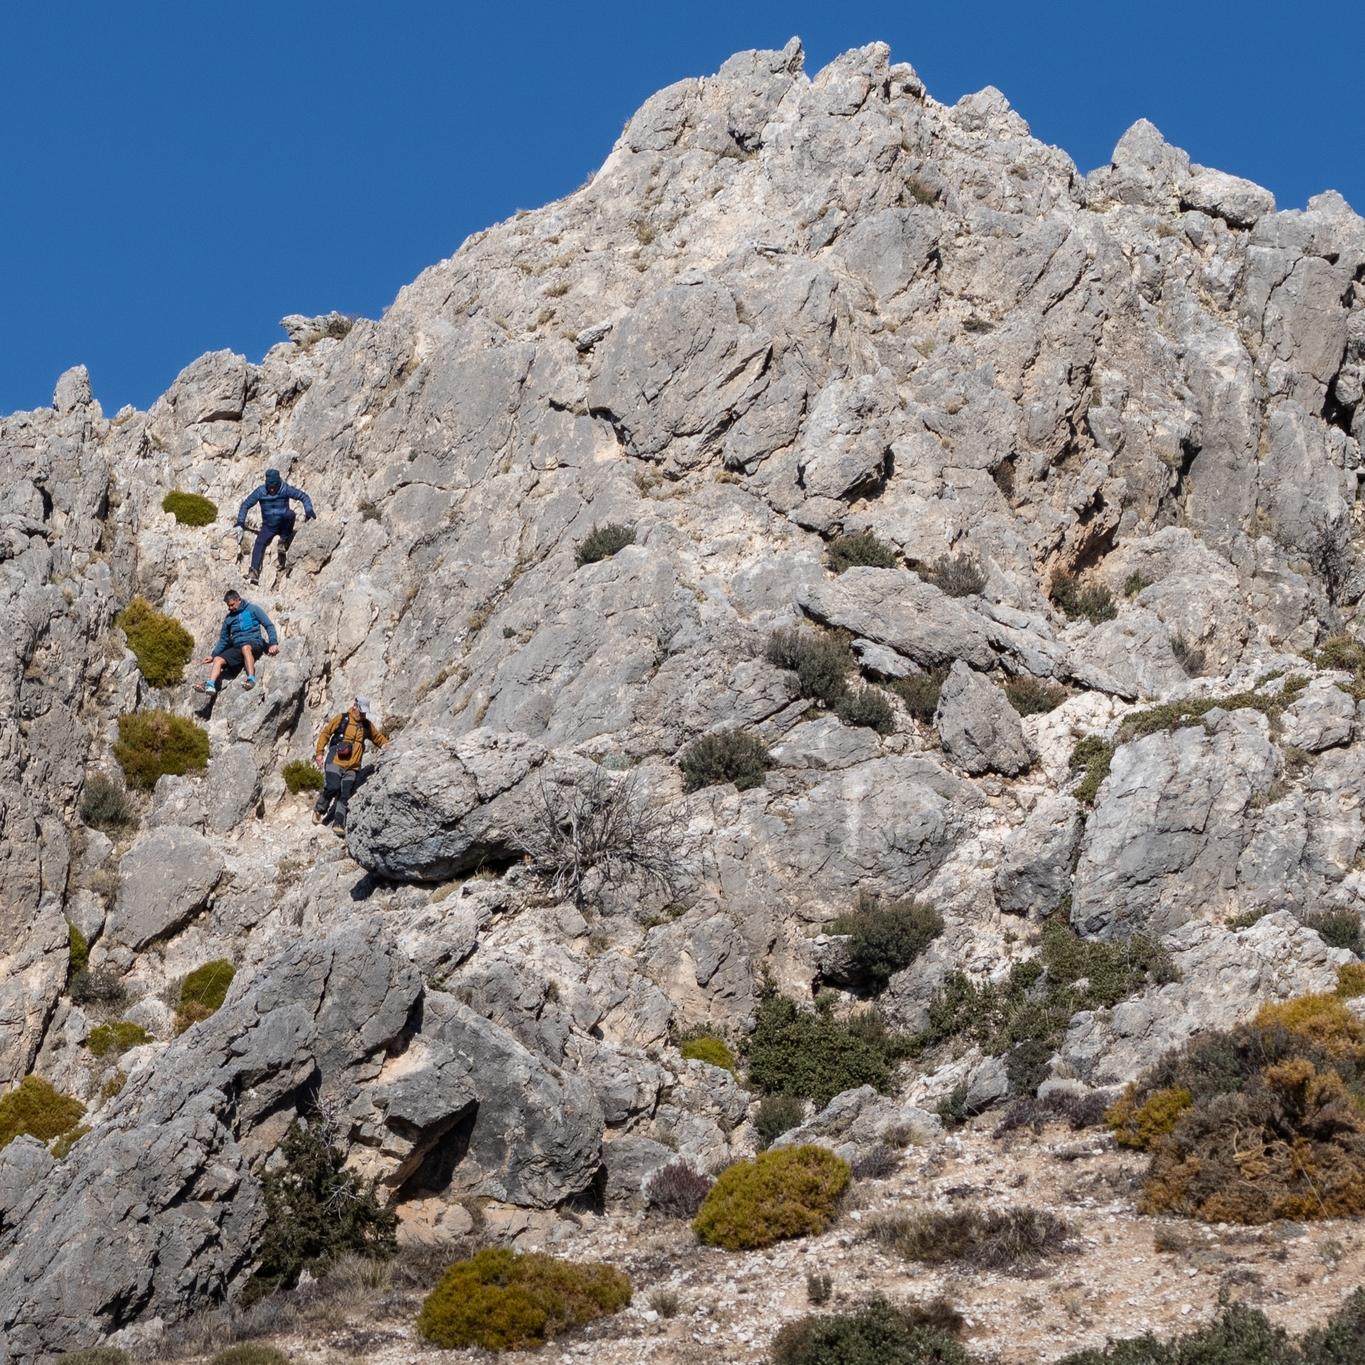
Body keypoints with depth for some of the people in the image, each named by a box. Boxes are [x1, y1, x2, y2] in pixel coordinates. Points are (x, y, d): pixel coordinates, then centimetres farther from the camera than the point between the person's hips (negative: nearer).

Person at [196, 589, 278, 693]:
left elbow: (269, 625, 0)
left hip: (254, 644, -6)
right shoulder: (228, 618, 19)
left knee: (245, 647, -40)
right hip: (237, 648, 6)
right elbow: (223, 639, 25)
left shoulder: (252, 610, 5)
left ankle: (251, 679, -50)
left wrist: (273, 643, -13)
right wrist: (213, 655, 15)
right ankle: (210, 685, -35)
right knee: (218, 659, -16)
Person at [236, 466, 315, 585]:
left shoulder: (285, 489, -11)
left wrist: (309, 511, -20)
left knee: (289, 514, -34)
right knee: (260, 542, -26)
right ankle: (254, 572, -33)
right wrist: (240, 522, -5)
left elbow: (303, 496, -4)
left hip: (284, 525, -1)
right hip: (268, 526, 1)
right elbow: (245, 505, 3)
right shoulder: (260, 492, -7)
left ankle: (283, 543, -20)